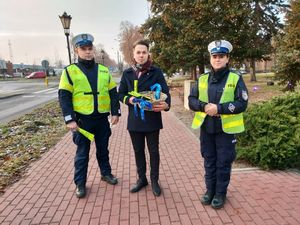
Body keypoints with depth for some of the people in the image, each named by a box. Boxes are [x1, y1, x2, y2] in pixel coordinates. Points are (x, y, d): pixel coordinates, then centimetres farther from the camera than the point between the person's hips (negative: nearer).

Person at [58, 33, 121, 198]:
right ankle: (80, 183, 25)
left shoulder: (104, 70, 7)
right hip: (82, 120, -3)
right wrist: (69, 119, -15)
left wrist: (115, 112, 0)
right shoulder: (70, 71, -4)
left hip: (102, 119, 3)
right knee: (82, 152, 9)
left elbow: (113, 93, 8)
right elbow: (64, 97, -8)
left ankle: (106, 173, 38)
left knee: (103, 149, 18)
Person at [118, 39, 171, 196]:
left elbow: (165, 92, -9)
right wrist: (128, 99, -12)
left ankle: (154, 180, 28)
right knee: (138, 151, 15)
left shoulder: (156, 72, -4)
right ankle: (141, 179, 34)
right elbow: (120, 94, 10)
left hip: (152, 119, -3)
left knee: (153, 150, 10)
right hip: (134, 119, 3)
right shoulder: (127, 73, 4)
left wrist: (166, 105, -30)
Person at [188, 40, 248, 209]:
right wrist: (204, 106, -16)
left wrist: (219, 108, -22)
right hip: (206, 129, 3)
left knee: (223, 163, 9)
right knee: (209, 161, 15)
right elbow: (192, 100, 5)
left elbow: (242, 103, -11)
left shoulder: (236, 78, -4)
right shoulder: (202, 79, 5)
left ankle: (221, 193, 28)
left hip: (226, 129, -3)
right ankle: (210, 190, 33)